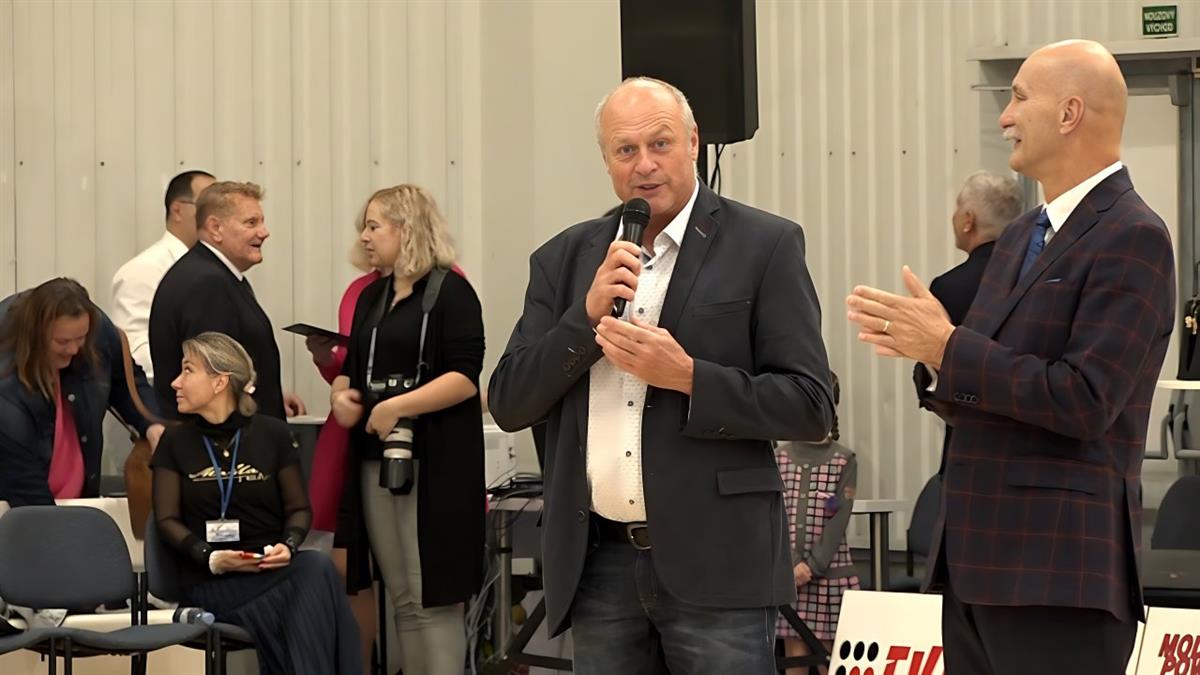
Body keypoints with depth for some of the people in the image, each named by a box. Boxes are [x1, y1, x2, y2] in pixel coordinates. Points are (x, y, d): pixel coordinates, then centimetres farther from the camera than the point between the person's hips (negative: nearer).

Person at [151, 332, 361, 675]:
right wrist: (210, 557, -14)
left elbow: (299, 508, 12)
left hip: (271, 569, 2)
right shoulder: (176, 442, 9)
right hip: (210, 582, -2)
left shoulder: (272, 434, 10)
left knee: (316, 566, -34)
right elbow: (167, 520, 4)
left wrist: (288, 546, -11)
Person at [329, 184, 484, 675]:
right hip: (376, 460, 7)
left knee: (434, 598, -7)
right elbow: (353, 368, 24)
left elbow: (465, 377, -15)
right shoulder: (372, 297, 17)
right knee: (403, 601, 9)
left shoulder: (450, 293, -6)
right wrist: (340, 394, 2)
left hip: (434, 463, -7)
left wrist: (398, 406, -21)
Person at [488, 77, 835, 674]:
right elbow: (508, 405, 6)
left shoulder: (764, 246, 0)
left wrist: (687, 377, -16)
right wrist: (587, 315, -7)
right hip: (598, 565, 4)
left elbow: (811, 408, -5)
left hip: (714, 563, -4)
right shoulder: (564, 259, 12)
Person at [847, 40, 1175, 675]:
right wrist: (931, 353, -2)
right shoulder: (1020, 238, 17)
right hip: (978, 559, 9)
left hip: (1060, 573, -9)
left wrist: (947, 348, -15)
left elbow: (1084, 402, -19)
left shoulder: (1132, 237, -11)